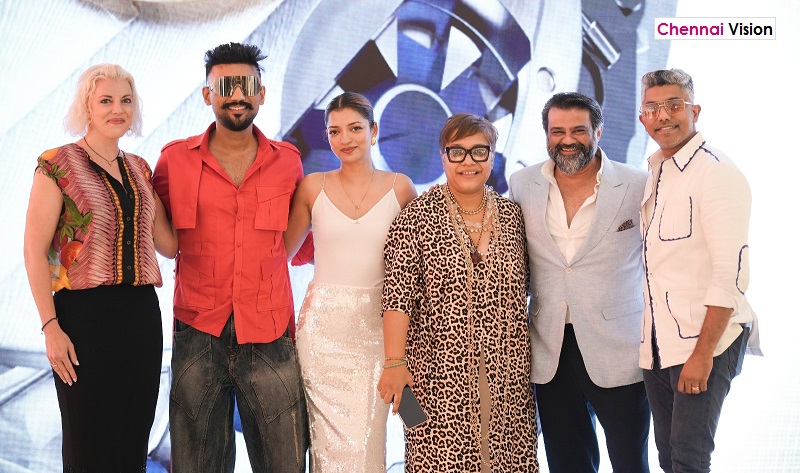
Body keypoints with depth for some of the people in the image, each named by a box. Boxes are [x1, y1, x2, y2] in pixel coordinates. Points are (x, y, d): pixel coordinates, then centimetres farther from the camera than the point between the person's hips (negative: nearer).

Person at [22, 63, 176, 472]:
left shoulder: (139, 168, 13)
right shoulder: (57, 165, -3)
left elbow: (169, 243, 10)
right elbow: (35, 251, -7)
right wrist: (50, 326, -13)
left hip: (141, 314, 5)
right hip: (85, 314, -5)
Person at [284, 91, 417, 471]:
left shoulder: (399, 187, 3)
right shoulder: (313, 187, 3)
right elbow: (281, 251, 12)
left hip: (375, 328, 0)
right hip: (323, 326, 0)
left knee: (368, 437, 2)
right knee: (333, 438, -1)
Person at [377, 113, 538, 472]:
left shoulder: (511, 215, 8)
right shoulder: (418, 216, -4)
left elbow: (520, 290, 15)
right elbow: (398, 295, -8)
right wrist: (395, 362, -13)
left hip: (506, 373, 4)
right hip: (440, 373, -3)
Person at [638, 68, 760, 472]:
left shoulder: (717, 173, -11)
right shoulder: (655, 174, 13)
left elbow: (731, 274, -17)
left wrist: (702, 353, -20)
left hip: (706, 340, -7)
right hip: (658, 343, 7)